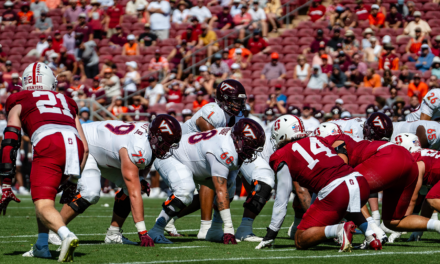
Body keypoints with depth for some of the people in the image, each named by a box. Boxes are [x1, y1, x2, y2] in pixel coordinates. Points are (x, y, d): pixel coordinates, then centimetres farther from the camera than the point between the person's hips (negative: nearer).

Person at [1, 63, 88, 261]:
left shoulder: (19, 102, 27)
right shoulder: (66, 102, 36)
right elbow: (85, 148, 29)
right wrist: (73, 181, 37)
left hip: (48, 143, -4)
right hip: (75, 144, 4)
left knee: (43, 207, -11)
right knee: (45, 193, 28)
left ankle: (66, 236, -41)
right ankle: (41, 246, 22)